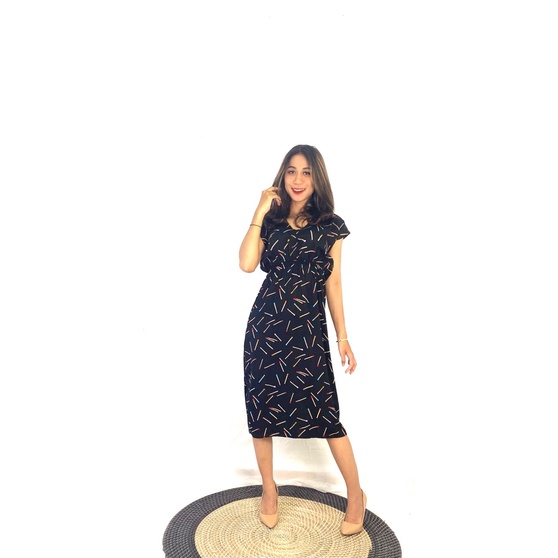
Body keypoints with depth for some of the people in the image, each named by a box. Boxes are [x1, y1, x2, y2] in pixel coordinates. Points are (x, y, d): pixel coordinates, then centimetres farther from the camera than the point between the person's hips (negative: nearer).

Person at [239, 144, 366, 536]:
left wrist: (343, 337, 4)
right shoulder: (271, 221, 5)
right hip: (266, 326, 2)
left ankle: (356, 494, 23)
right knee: (262, 407, 9)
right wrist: (260, 212, -9)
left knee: (327, 413, 0)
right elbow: (247, 264, -12)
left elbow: (333, 285, 5)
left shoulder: (331, 226, 3)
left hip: (310, 330, -2)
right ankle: (269, 489, 32)